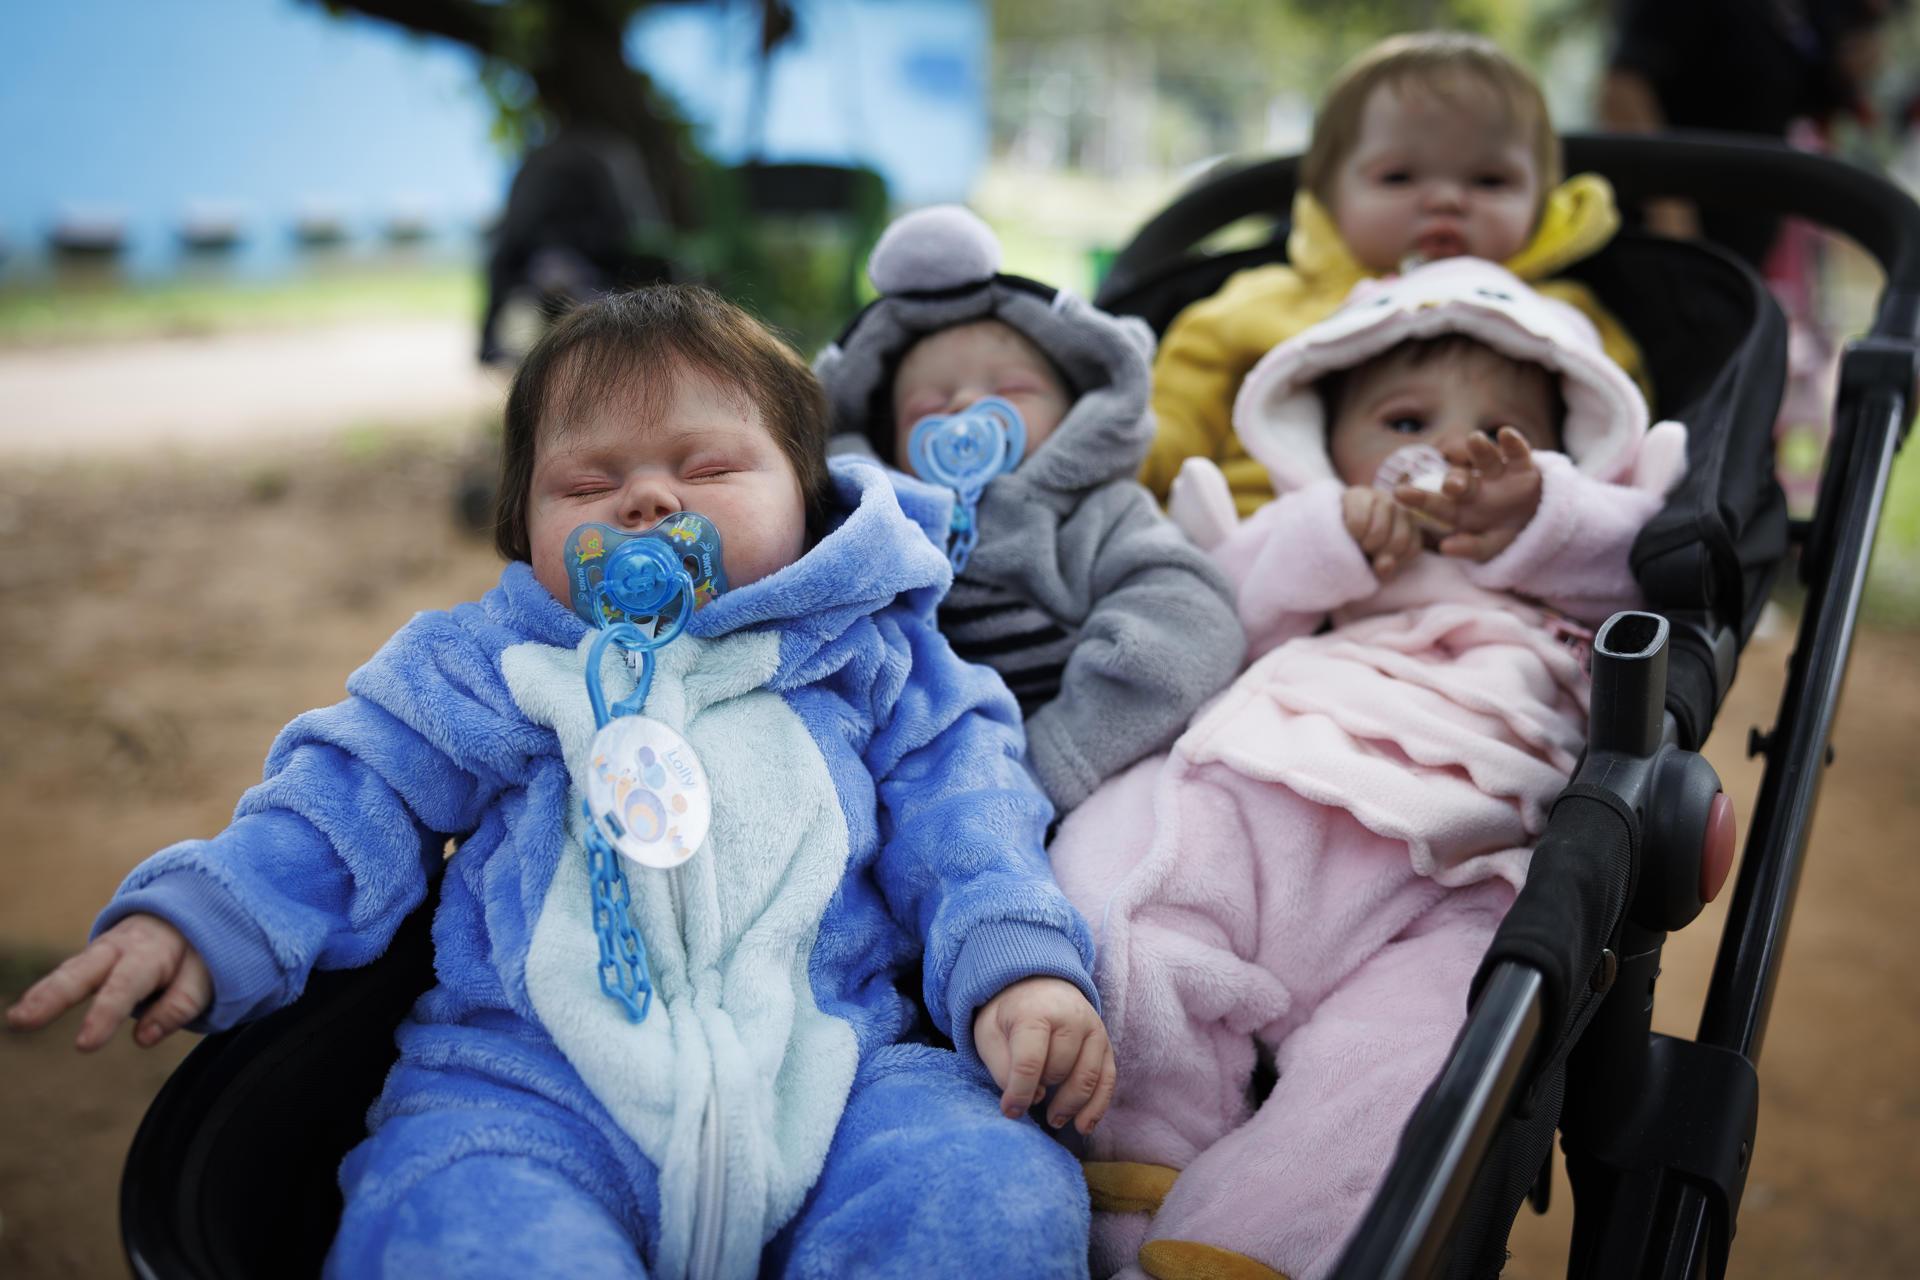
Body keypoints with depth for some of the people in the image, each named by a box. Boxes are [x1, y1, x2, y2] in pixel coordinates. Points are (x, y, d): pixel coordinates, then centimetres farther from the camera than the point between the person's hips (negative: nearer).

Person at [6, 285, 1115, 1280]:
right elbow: (350, 804, 15)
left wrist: (1017, 965, -8)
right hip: (529, 1090, 0)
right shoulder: (490, 665, 18)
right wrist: (201, 916, -1)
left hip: (838, 1077, 1)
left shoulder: (873, 656, 15)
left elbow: (960, 811, 10)